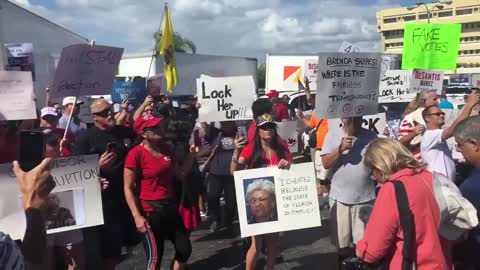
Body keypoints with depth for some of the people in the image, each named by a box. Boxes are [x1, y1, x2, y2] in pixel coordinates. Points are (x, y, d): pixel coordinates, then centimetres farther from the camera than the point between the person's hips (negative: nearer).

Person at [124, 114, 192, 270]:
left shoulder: (165, 149, 7)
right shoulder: (136, 154, -15)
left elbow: (179, 173, 16)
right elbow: (128, 188, -14)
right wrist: (137, 216, -20)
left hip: (171, 207, 7)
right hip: (151, 210, -7)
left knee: (185, 249, 14)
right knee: (155, 257, 3)